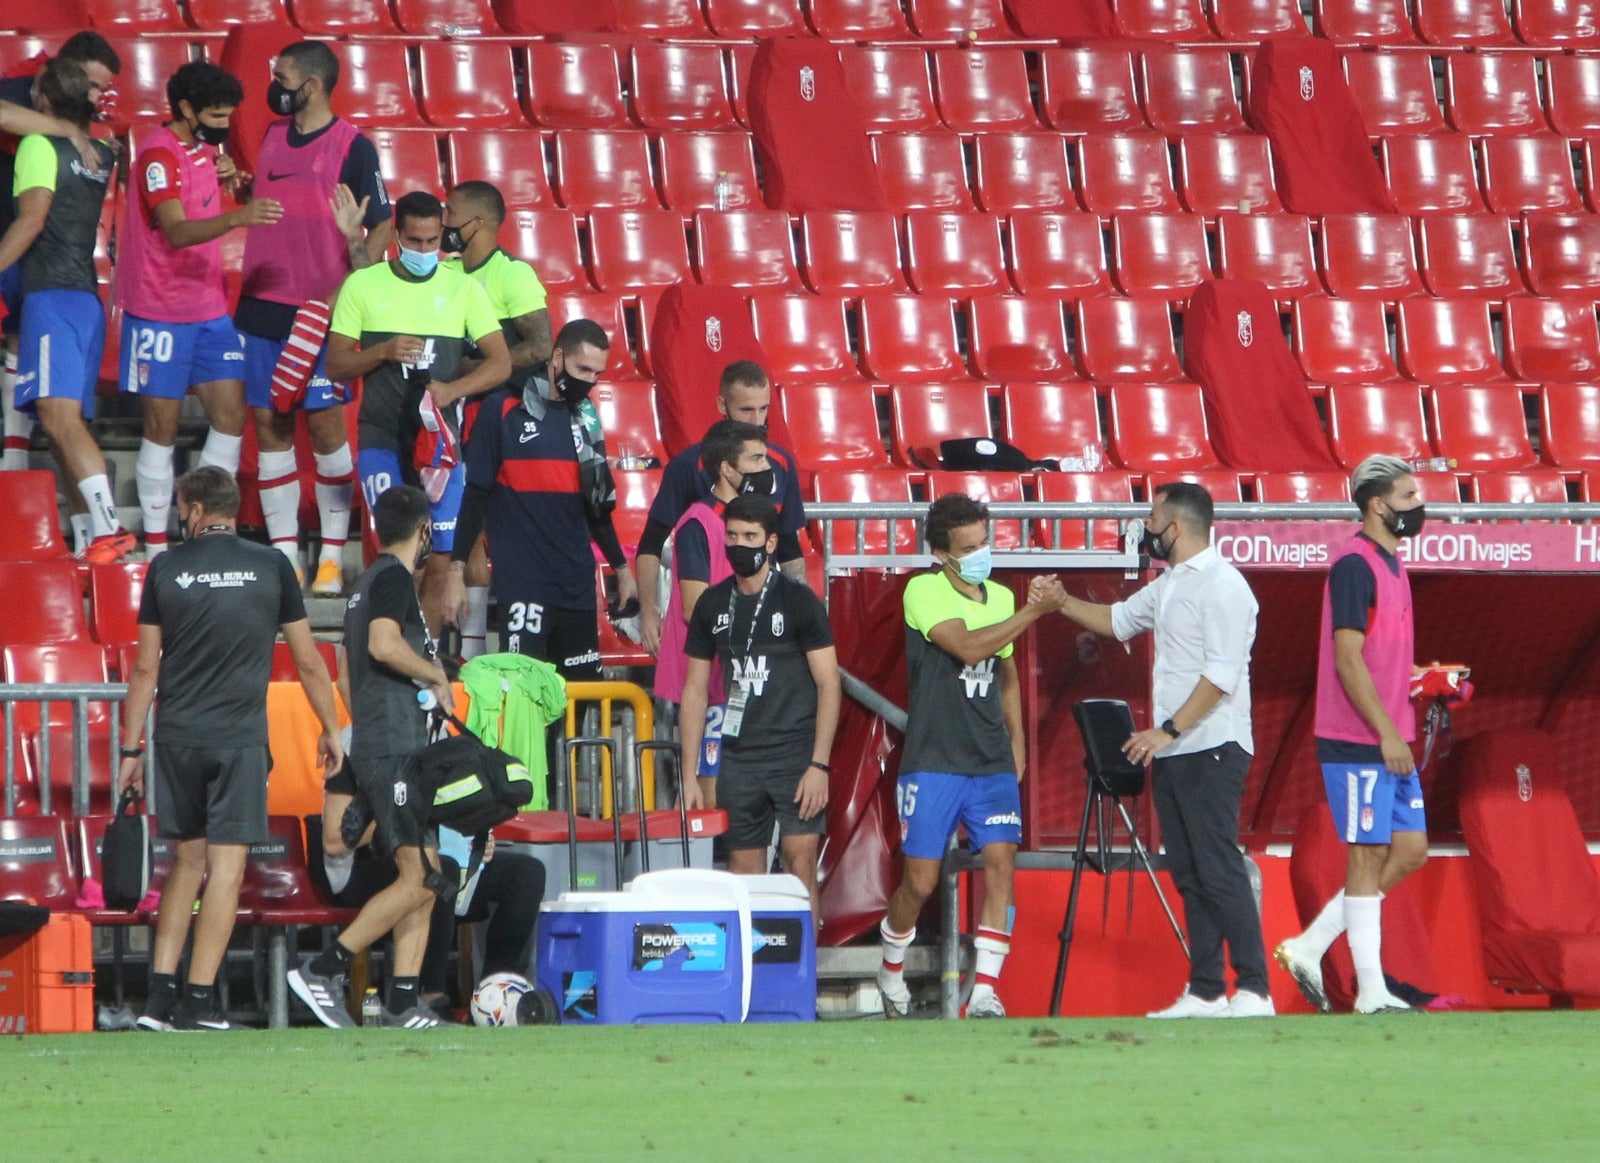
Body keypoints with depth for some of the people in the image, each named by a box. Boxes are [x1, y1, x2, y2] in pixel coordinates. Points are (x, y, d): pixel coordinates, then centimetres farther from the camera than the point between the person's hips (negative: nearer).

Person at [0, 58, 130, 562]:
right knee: (67, 425, 9)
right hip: (89, 296, 9)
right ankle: (90, 532, 3)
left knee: (59, 416, -20)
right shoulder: (101, 155, 16)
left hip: (51, 294, -9)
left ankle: (108, 526, -33)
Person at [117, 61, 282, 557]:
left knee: (231, 414, 2)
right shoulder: (160, 154, -17)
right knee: (163, 423, -3)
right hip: (161, 310, -8)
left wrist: (222, 177, 7)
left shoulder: (202, 148, 9)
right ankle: (156, 545, 3)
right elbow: (176, 231, -31)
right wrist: (236, 218, -47)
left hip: (209, 308, 8)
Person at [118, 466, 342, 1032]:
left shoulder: (165, 569, 4)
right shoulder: (270, 566, 1)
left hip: (177, 736, 2)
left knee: (186, 859, 14)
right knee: (226, 863, -2)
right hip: (239, 739, -2)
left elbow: (146, 668, 6)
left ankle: (161, 992, 9)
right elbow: (308, 661, 5)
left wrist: (131, 750, 11)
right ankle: (199, 1001, -7)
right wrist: (331, 730, 17)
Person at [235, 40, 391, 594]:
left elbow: (383, 226, -6)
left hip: (319, 312, -6)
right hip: (263, 303, 6)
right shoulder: (274, 134, 12)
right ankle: (284, 554, 9)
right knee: (270, 426, 5)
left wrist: (360, 244, -24)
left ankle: (333, 555, 3)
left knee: (326, 424, -3)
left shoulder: (352, 147, -6)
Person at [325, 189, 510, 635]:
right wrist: (382, 352, -15)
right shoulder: (364, 285, 5)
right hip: (383, 441, -2)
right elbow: (336, 365, 5)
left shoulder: (463, 289, 7)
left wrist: (453, 389, -16)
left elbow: (501, 363, 1)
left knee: (438, 563, 2)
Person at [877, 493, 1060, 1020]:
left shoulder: (1000, 597, 11)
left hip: (993, 763, 5)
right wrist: (1032, 612, -23)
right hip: (933, 763, -5)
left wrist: (1016, 738, 19)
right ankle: (891, 972, 26)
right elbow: (967, 647, -24)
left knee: (1001, 862, -11)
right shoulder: (925, 592, -8)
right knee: (920, 881, -1)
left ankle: (984, 993, -11)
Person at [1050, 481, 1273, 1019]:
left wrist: (1169, 730, -23)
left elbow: (1221, 675, -19)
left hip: (1211, 749, -10)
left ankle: (1253, 989, -13)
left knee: (1219, 870, -12)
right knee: (1189, 874, 8)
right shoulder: (1169, 586, 19)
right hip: (1172, 753, 10)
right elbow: (1118, 620, 35)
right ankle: (1204, 991, 10)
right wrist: (1062, 604, 21)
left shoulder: (1221, 585, -12)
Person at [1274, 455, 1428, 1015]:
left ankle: (1308, 948, 15)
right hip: (1357, 742, -9)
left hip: (1390, 740, 9)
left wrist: (1398, 734, 17)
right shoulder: (1354, 564, -13)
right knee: (1369, 855, -6)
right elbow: (1348, 656, -19)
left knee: (1410, 848, 9)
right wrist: (1387, 734, -21)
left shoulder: (1391, 563, 16)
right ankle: (1371, 991, -2)